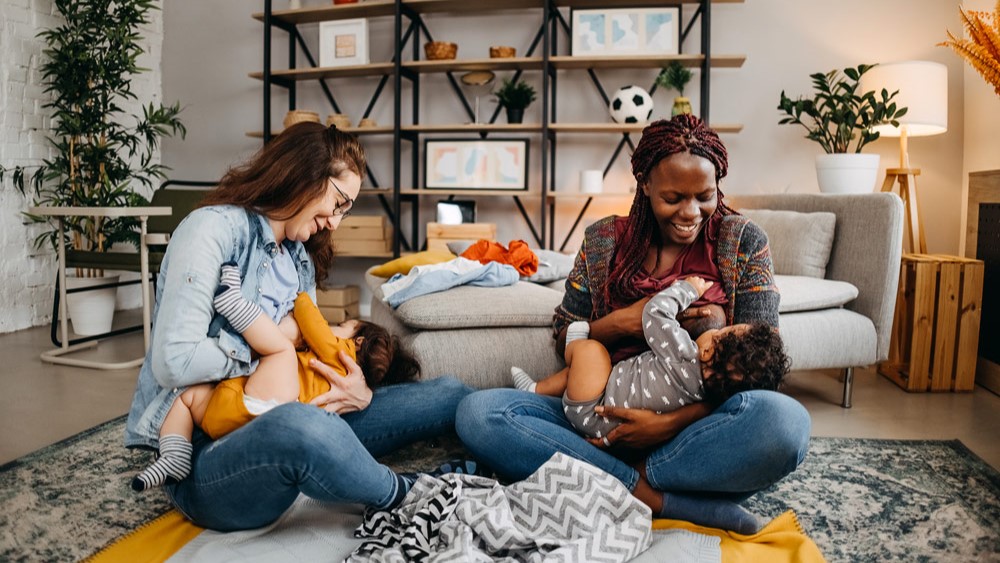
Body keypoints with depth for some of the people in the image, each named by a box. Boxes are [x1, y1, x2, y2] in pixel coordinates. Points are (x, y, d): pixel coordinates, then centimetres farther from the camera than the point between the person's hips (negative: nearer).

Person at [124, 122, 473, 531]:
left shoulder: (301, 258, 15)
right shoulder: (214, 228, -12)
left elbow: (310, 356, 11)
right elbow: (174, 364, -22)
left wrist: (359, 395, -10)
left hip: (278, 429, 7)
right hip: (201, 455, -7)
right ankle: (406, 496, -16)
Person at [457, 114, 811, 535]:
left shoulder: (743, 242, 2)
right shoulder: (603, 240, 7)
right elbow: (564, 340, 10)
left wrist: (673, 421, -20)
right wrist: (621, 323, -12)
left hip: (696, 425, -1)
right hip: (605, 418, 2)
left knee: (785, 420, -36)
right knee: (476, 412, -22)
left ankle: (624, 484, -21)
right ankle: (658, 499, -26)